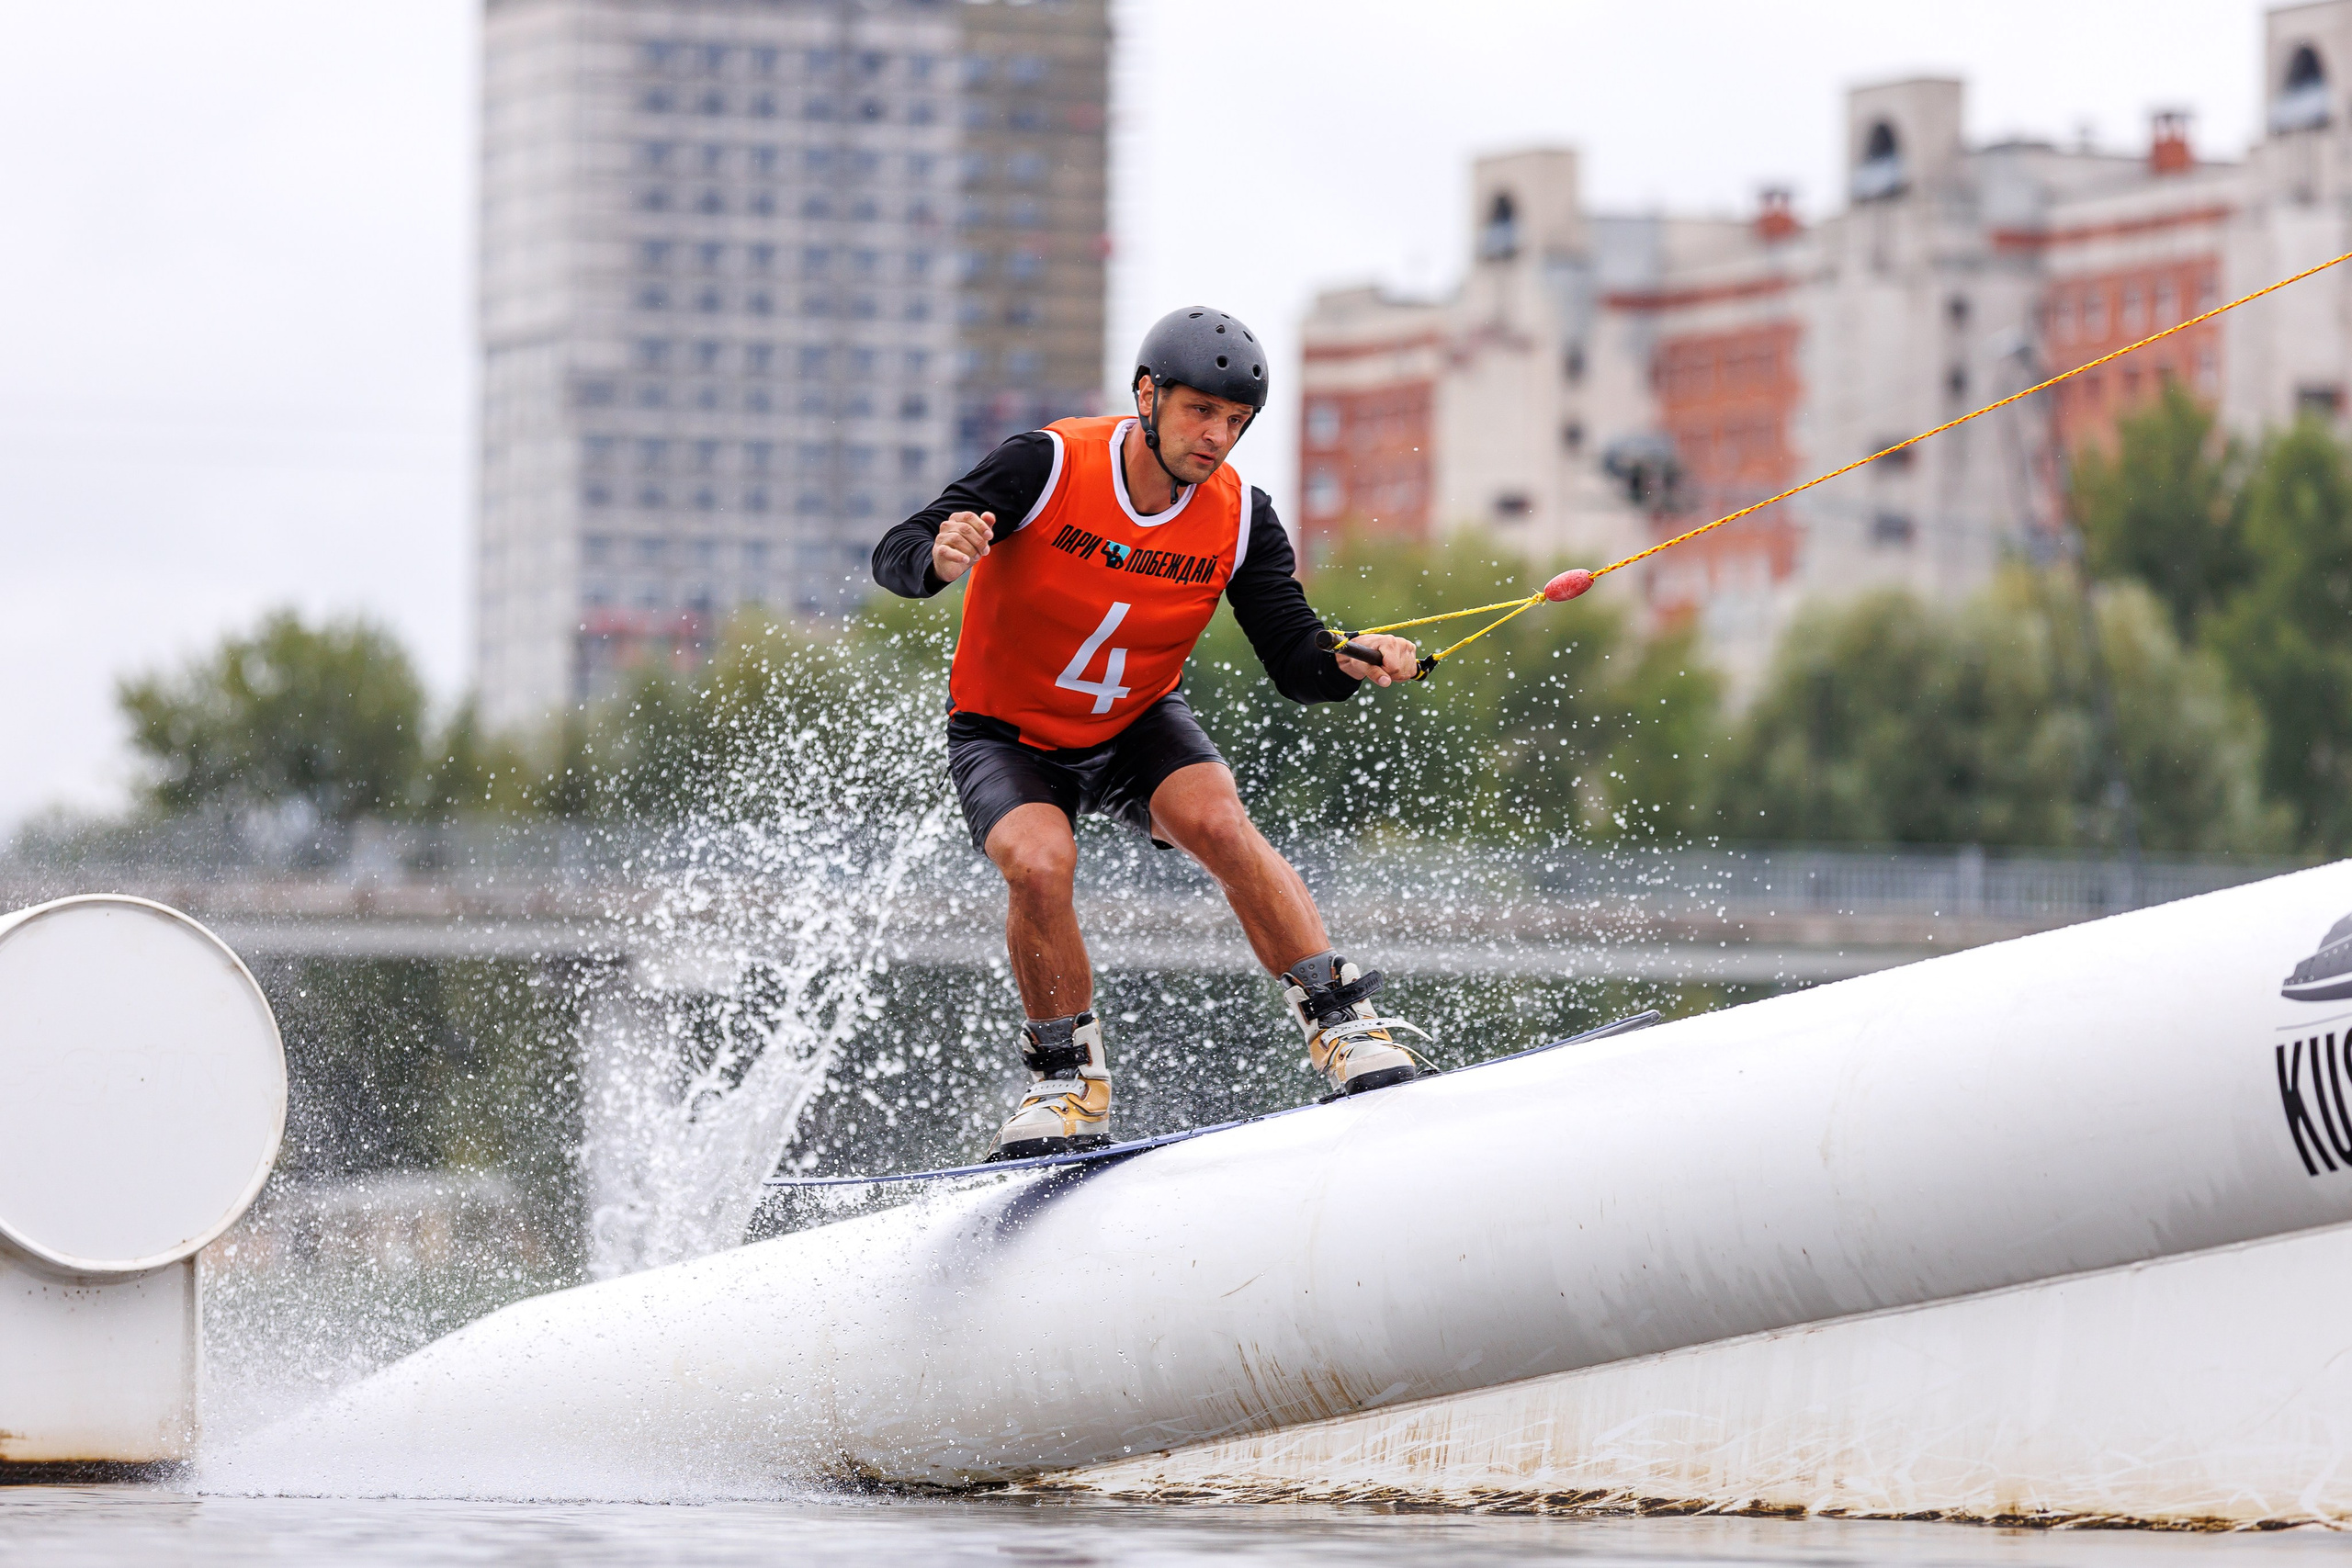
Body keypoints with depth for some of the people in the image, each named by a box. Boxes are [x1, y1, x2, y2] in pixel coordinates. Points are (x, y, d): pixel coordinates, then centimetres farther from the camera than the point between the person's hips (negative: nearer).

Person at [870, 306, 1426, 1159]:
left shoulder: (1240, 520, -13)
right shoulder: (1048, 467, -23)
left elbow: (1296, 664, -10)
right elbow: (894, 558, -25)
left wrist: (1350, 663, -33)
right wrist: (939, 556, -49)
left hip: (1138, 728, 2)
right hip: (1007, 736, -2)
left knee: (1218, 822, -27)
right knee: (1039, 862, -30)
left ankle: (1345, 1025, -18)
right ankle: (1069, 1083, -10)